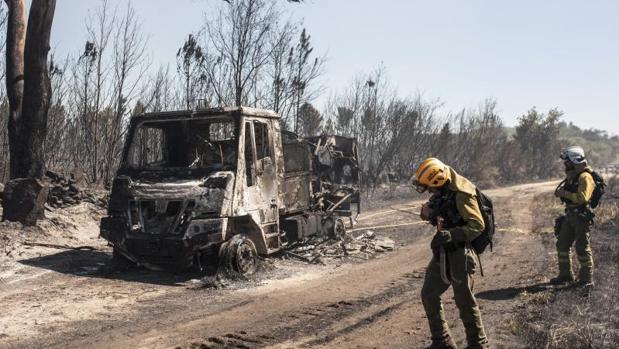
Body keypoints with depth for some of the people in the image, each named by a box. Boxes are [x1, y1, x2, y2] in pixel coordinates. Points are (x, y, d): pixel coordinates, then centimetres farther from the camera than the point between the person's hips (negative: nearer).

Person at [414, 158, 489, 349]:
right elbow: (429, 213, 16)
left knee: (464, 301, 3)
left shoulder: (462, 194, -21)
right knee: (429, 295, 12)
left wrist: (451, 235, -36)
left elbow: (477, 225, -25)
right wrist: (428, 211, -8)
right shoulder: (442, 193, 5)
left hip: (459, 254, -9)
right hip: (441, 253, 9)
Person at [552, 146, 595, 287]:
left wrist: (565, 193, -22)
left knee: (582, 247, -4)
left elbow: (583, 197, -27)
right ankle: (565, 275, 24)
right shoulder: (571, 176, 15)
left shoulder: (585, 177, -15)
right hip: (570, 215, 10)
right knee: (562, 245, 12)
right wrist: (561, 192, 10)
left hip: (581, 217, -10)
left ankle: (587, 278, 7)